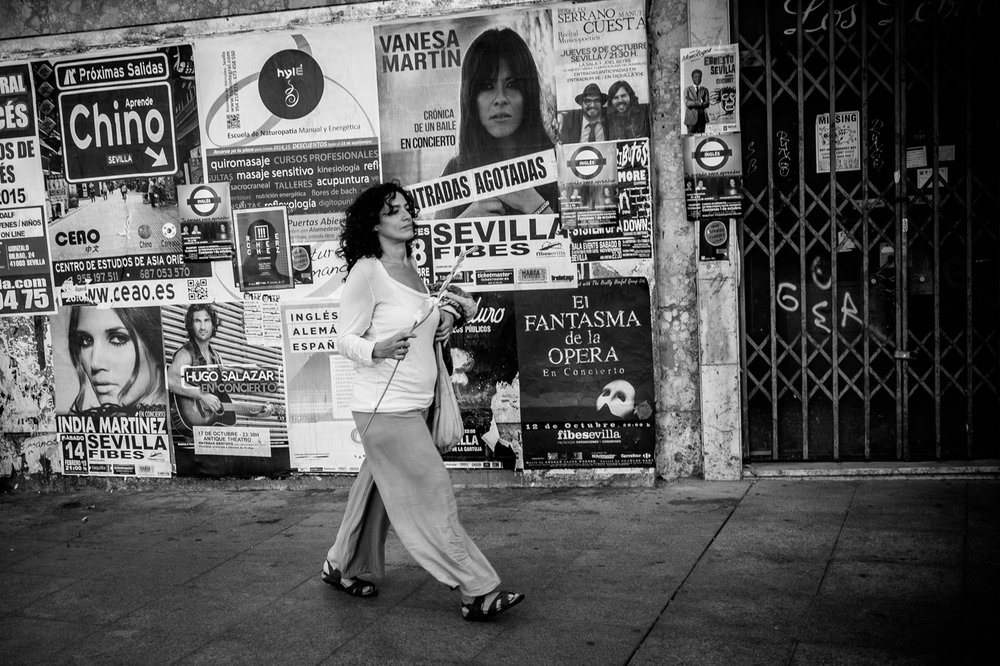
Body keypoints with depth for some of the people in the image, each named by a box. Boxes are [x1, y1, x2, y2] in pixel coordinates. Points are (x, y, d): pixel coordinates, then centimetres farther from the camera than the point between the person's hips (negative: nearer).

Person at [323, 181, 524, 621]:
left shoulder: (409, 266, 10)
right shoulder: (366, 272, -14)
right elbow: (345, 339, -11)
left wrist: (444, 318, 4)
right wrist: (378, 350, -31)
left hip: (412, 404, 8)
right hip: (385, 407, -8)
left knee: (377, 488, 19)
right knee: (431, 495, -5)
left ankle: (342, 567, 36)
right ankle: (478, 592, 0)